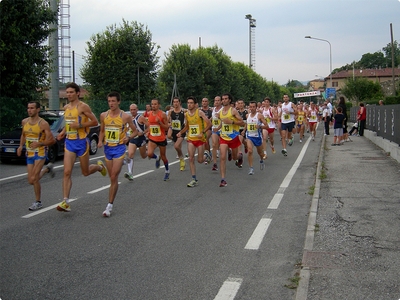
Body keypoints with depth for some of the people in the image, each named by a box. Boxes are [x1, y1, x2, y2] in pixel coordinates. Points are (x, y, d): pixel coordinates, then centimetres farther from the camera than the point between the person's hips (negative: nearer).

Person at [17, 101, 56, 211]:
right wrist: (21, 146, 7)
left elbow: (52, 140, -12)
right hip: (29, 154, 6)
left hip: (40, 153, -6)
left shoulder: (43, 124, -12)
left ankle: (38, 202, 4)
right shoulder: (24, 122, 5)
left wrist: (39, 144, -26)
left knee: (34, 179, -14)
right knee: (31, 181, 7)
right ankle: (47, 169, 36)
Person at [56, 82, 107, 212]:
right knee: (67, 172, -6)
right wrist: (63, 132, 9)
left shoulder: (83, 107, -10)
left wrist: (79, 125, -20)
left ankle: (99, 166, 43)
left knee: (85, 172, 9)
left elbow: (95, 122, -10)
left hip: (81, 142, -5)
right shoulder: (66, 107, 10)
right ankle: (65, 202, -7)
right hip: (69, 142, 5)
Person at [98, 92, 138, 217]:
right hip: (107, 148, 4)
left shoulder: (125, 116, -6)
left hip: (119, 148, -4)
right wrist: (100, 141, -2)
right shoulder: (103, 115, 4)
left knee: (114, 178, -9)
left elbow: (135, 131, 4)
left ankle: (110, 205, -4)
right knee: (112, 178, 12)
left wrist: (128, 137, -15)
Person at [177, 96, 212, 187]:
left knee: (200, 160, 1)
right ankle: (194, 179, 2)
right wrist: (180, 132, 1)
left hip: (200, 139, -4)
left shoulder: (199, 112, -11)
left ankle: (206, 155, 37)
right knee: (191, 159, -5)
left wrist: (202, 133, -22)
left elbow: (209, 124, -14)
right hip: (190, 139, 4)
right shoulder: (186, 114, 5)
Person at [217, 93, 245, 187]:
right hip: (223, 137, 3)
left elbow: (242, 123, -14)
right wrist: (218, 127, 9)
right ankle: (223, 180, -12)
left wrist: (231, 122, -25)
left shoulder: (233, 111, -11)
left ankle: (240, 156, 55)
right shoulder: (220, 112, 5)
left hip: (234, 137, -3)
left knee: (235, 157, 15)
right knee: (222, 157, -12)